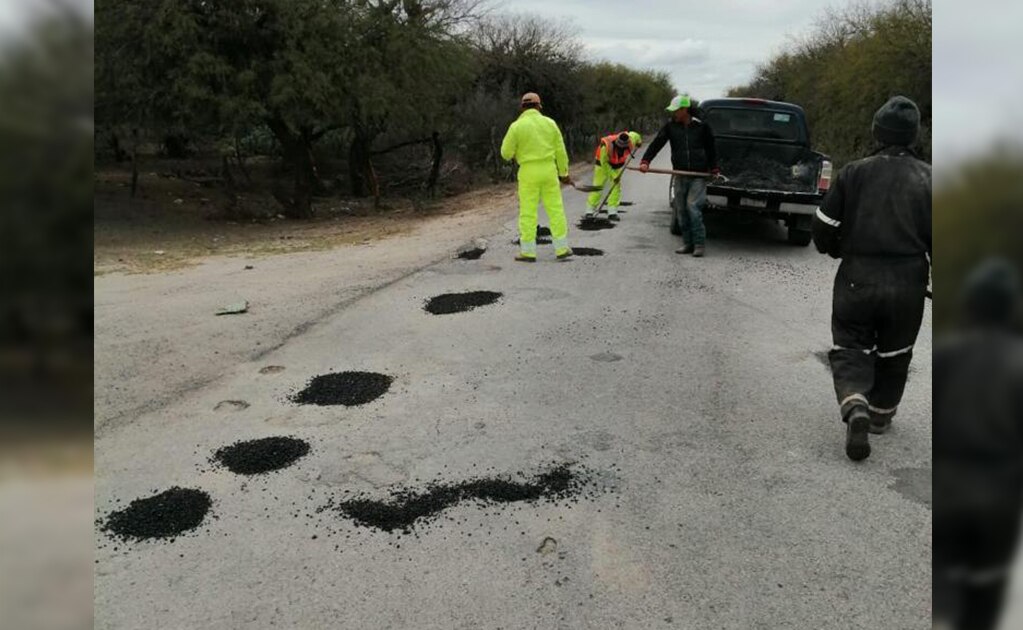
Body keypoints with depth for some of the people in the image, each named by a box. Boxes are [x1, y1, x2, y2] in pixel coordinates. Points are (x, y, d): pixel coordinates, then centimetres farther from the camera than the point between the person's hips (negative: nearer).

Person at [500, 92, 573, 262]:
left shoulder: (517, 126, -6)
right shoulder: (550, 123, 3)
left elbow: (506, 153, -3)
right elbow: (560, 150, 5)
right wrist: (564, 173, 14)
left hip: (528, 172, -3)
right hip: (549, 170, 3)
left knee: (528, 212, 3)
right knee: (556, 209, 8)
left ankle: (528, 252, 5)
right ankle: (562, 249, 11)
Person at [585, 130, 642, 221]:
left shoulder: (630, 141, -27)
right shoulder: (607, 146, -38)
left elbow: (634, 135, -1)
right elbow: (604, 163, -28)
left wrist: (639, 141, 19)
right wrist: (613, 176, -25)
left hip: (617, 166, 4)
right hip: (603, 163, -4)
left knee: (616, 187, -5)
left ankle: (612, 212, -3)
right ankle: (590, 211, -3)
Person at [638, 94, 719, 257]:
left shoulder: (702, 126, -1)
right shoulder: (670, 126, 3)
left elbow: (711, 149, 10)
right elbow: (656, 144, -6)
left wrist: (714, 169, 8)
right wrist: (645, 161, -19)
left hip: (698, 175, -3)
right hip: (679, 175, 3)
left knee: (693, 207, -14)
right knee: (681, 210, 5)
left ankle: (699, 244, -5)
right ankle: (688, 243, 16)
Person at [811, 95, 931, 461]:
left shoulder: (854, 173, -6)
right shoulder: (927, 178, -3)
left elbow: (824, 227, -5)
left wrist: (836, 251, 16)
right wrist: (933, 273, 14)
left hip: (857, 279, -1)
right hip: (908, 283, 1)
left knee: (851, 348, 8)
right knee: (894, 352, 19)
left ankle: (855, 407, -16)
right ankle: (881, 415, 32)